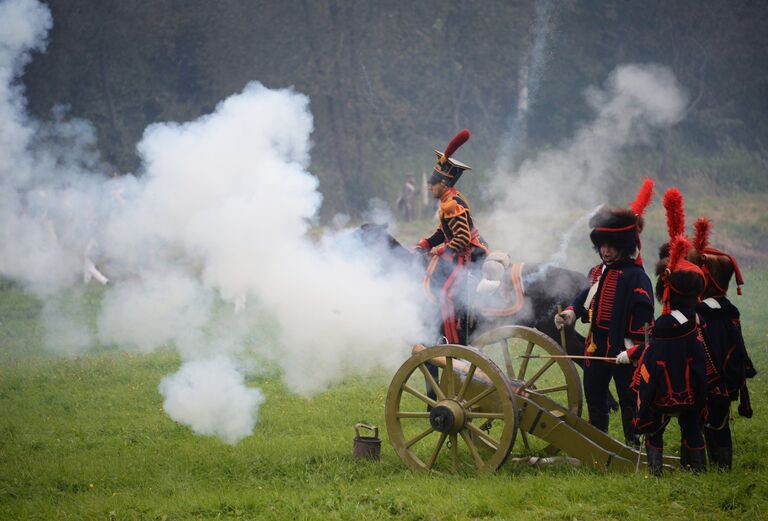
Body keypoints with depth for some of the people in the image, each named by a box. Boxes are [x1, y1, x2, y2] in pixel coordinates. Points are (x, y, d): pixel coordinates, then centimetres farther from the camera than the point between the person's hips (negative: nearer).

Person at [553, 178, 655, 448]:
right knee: (594, 394, 16)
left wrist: (633, 349, -24)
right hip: (597, 346, 8)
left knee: (628, 397, 1)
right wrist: (571, 312, 2)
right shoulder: (598, 272, 11)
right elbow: (588, 296, 22)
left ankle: (633, 444, 9)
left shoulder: (636, 277, -13)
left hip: (623, 349, -8)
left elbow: (644, 318, -18)